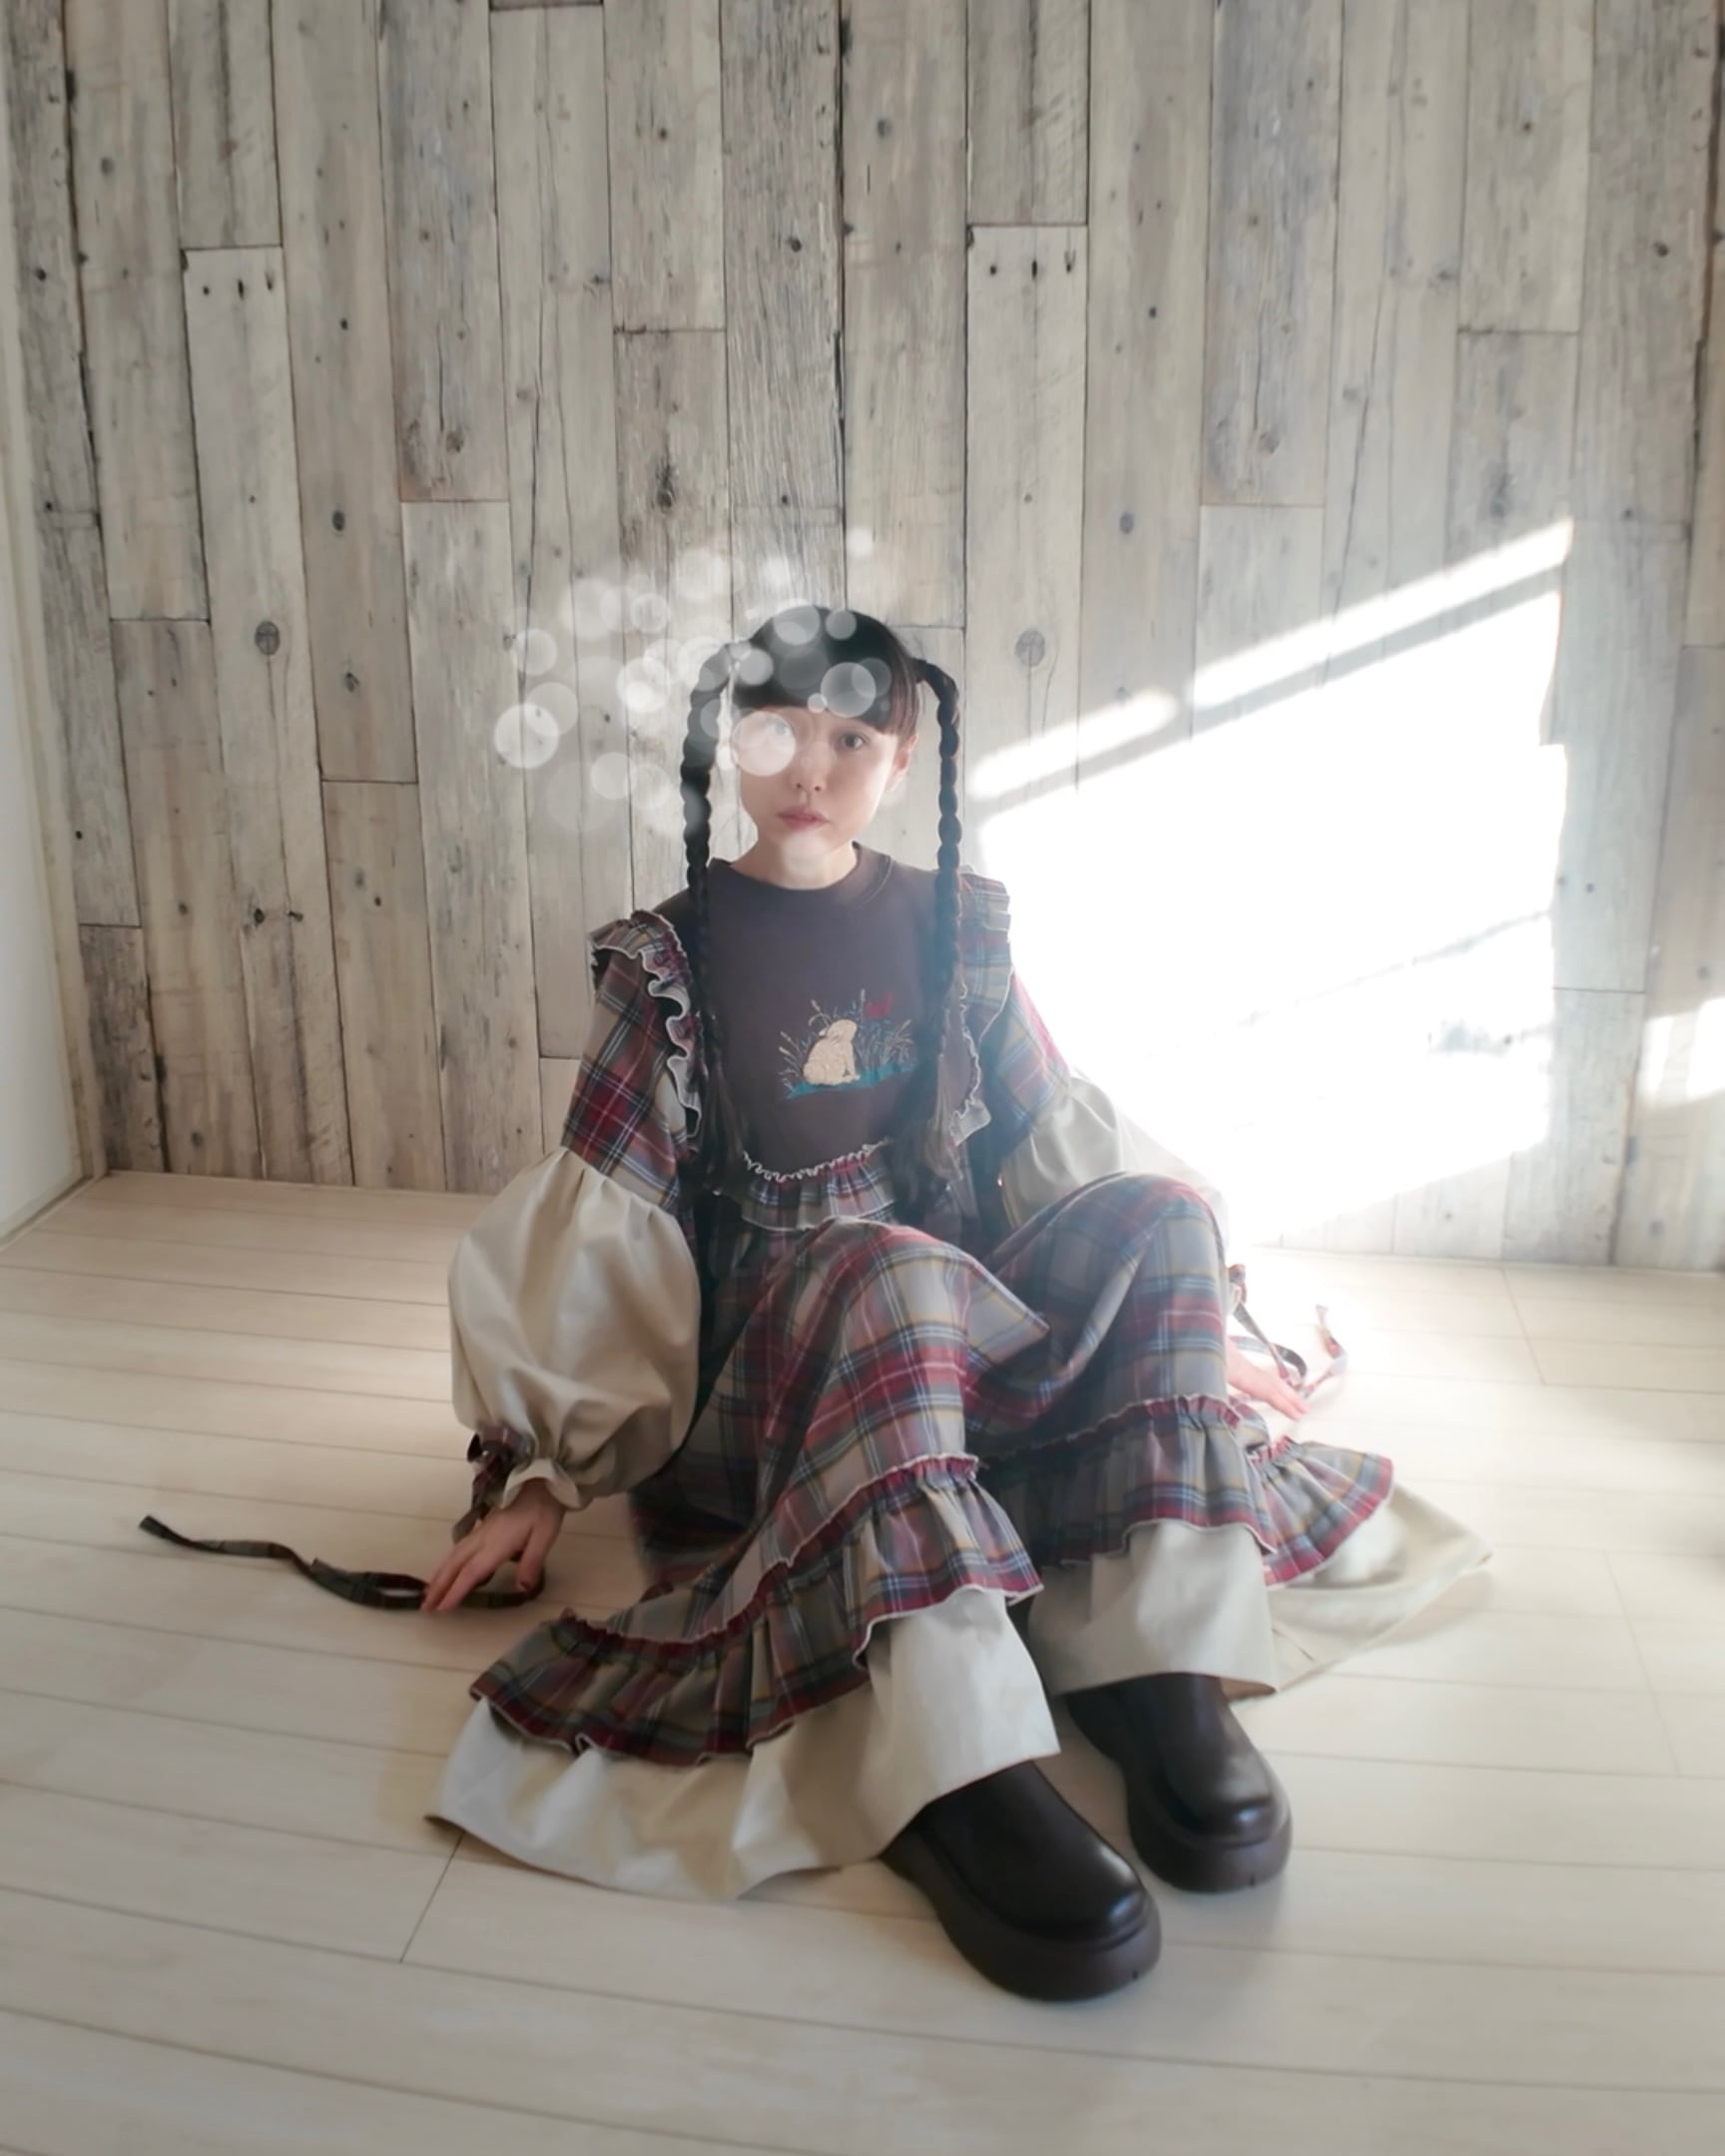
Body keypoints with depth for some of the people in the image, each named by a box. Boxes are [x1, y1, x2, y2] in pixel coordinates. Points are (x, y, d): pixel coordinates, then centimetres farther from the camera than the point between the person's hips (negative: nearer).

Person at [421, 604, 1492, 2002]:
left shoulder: (955, 927, 9)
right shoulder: (668, 956, 1)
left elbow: (1059, 1142, 10)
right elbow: (596, 1219, -3)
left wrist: (1196, 1342, 5)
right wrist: (539, 1470, -9)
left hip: (971, 1315, 3)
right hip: (764, 1340, -3)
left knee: (1161, 1208, -24)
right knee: (888, 1271, -37)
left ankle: (1160, 1658, -30)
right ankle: (951, 1771, -48)